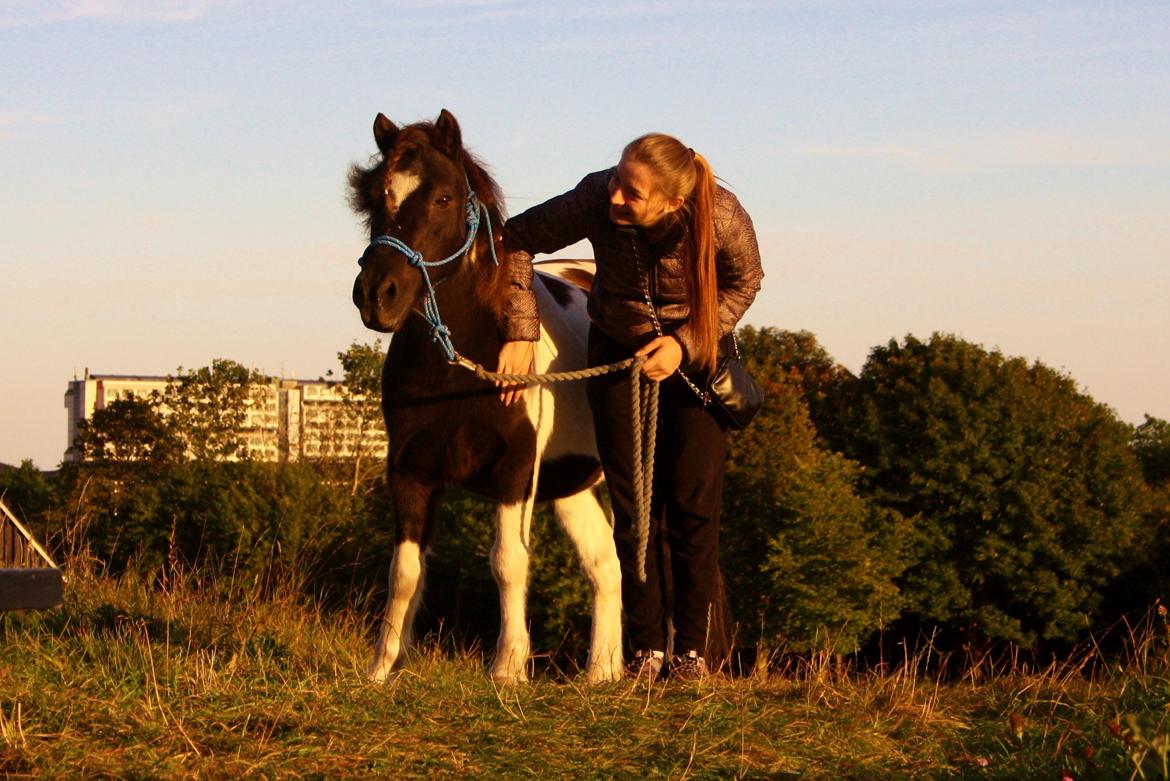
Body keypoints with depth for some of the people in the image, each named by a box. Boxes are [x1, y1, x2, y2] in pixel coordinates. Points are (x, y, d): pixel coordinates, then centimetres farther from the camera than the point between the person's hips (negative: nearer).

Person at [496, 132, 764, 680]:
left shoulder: (722, 217, -30)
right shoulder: (595, 200, -28)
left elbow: (745, 282, -10)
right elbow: (516, 239, -14)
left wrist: (684, 344, -21)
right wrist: (521, 332, -21)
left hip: (697, 355, -1)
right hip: (617, 352, 1)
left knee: (693, 503, -6)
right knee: (633, 505, -1)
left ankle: (692, 648, 5)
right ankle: (646, 648, 9)